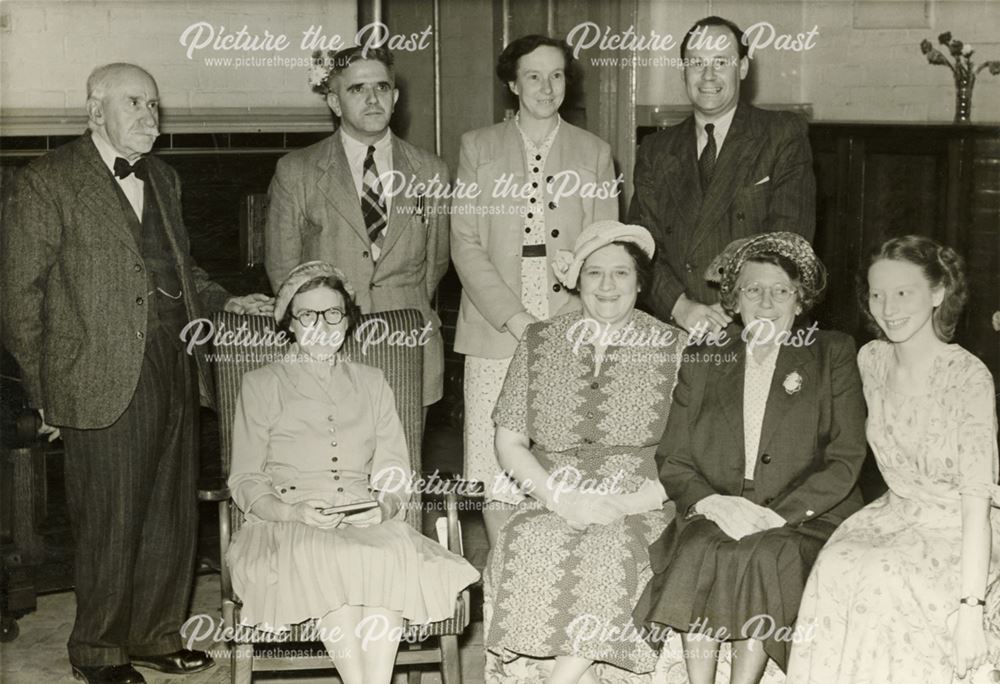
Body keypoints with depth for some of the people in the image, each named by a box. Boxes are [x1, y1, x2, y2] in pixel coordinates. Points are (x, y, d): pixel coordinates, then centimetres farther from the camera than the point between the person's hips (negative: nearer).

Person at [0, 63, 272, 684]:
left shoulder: (162, 179, 16)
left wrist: (224, 303, 10)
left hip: (175, 374, 7)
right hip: (105, 385, -7)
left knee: (173, 517, 14)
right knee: (110, 526, 2)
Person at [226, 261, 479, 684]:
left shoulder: (372, 384, 19)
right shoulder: (261, 385, 11)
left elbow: (395, 476, 13)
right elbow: (245, 482, 6)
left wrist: (385, 507, -10)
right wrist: (294, 512, -14)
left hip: (369, 523, 2)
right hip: (287, 525, -2)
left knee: (392, 553, -34)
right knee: (329, 559, -36)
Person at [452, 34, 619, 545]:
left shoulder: (593, 153, 12)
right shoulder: (478, 147, 10)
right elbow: (465, 244, 2)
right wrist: (514, 317, -9)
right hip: (497, 330, 0)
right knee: (497, 461, -3)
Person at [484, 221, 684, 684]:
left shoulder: (674, 347, 6)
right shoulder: (539, 342, 12)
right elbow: (509, 443, 10)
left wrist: (625, 504, -13)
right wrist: (561, 499, -7)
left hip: (641, 511, -1)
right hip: (553, 507, 2)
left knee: (610, 549, -34)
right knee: (532, 548, -31)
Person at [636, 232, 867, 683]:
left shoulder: (833, 355, 8)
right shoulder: (703, 363, 15)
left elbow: (846, 460, -1)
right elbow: (673, 462, 10)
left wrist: (778, 514, -14)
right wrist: (712, 502, -12)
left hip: (806, 517, -2)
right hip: (715, 515, 2)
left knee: (766, 556, -32)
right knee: (698, 552, -29)